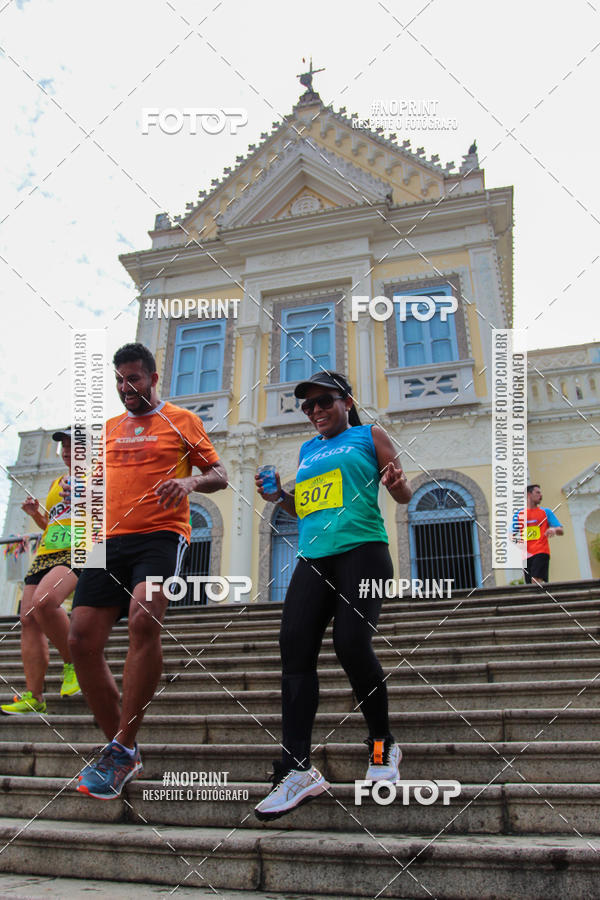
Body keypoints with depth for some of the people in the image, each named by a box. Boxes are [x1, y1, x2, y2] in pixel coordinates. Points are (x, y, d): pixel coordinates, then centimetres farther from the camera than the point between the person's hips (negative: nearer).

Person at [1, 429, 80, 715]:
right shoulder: (56, 483, 27)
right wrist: (36, 514, 12)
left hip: (79, 552, -8)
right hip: (46, 554, 8)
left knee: (43, 602, -32)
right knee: (28, 619, -4)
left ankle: (73, 662, -11)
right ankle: (33, 698, 2)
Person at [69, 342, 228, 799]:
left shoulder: (181, 420, 9)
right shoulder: (109, 428, 23)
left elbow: (220, 475, 6)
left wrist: (190, 480, -15)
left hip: (160, 535, -5)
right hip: (109, 539, 6)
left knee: (144, 618, -29)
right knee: (83, 637, -6)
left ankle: (121, 749, -15)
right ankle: (124, 751, 8)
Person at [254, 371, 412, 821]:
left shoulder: (369, 436, 10)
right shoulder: (307, 451, 25)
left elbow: (404, 496, 7)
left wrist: (397, 483, -16)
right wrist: (280, 496, 12)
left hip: (362, 551, -5)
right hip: (314, 558, 6)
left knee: (352, 644, -17)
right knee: (295, 647, -9)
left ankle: (383, 743, 9)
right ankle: (298, 768, -7)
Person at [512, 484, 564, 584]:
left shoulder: (546, 512, 9)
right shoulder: (518, 515, 12)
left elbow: (561, 530, 4)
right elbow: (512, 535, 16)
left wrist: (554, 529, -19)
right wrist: (517, 542, -6)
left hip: (541, 552, -3)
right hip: (526, 555, 3)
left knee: (536, 580, -20)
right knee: (529, 583, 2)